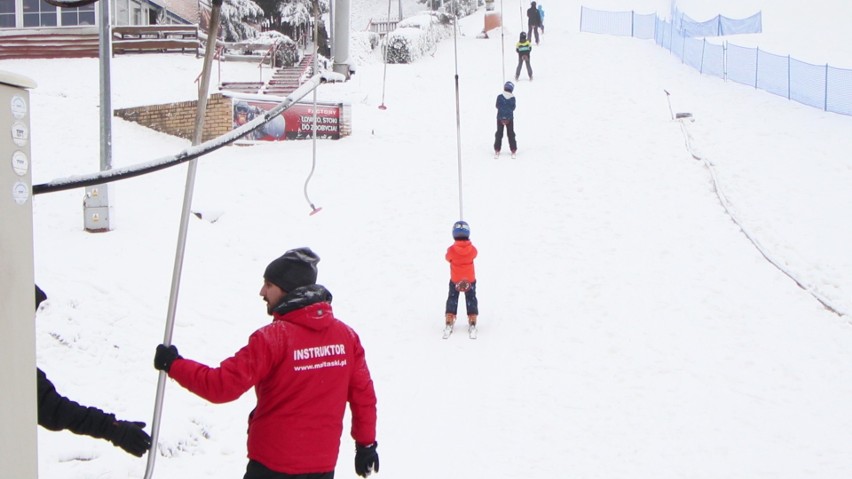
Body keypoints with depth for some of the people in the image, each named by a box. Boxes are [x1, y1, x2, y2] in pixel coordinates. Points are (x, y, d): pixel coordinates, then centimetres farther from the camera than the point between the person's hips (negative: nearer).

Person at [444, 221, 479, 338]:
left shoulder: (451, 250, -24)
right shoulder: (472, 249, -20)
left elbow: (447, 258, -2)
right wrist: (468, 243, 17)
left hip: (455, 280, -1)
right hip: (470, 279, 1)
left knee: (452, 299, 16)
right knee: (471, 300, 17)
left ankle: (449, 324, 10)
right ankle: (472, 324, 14)